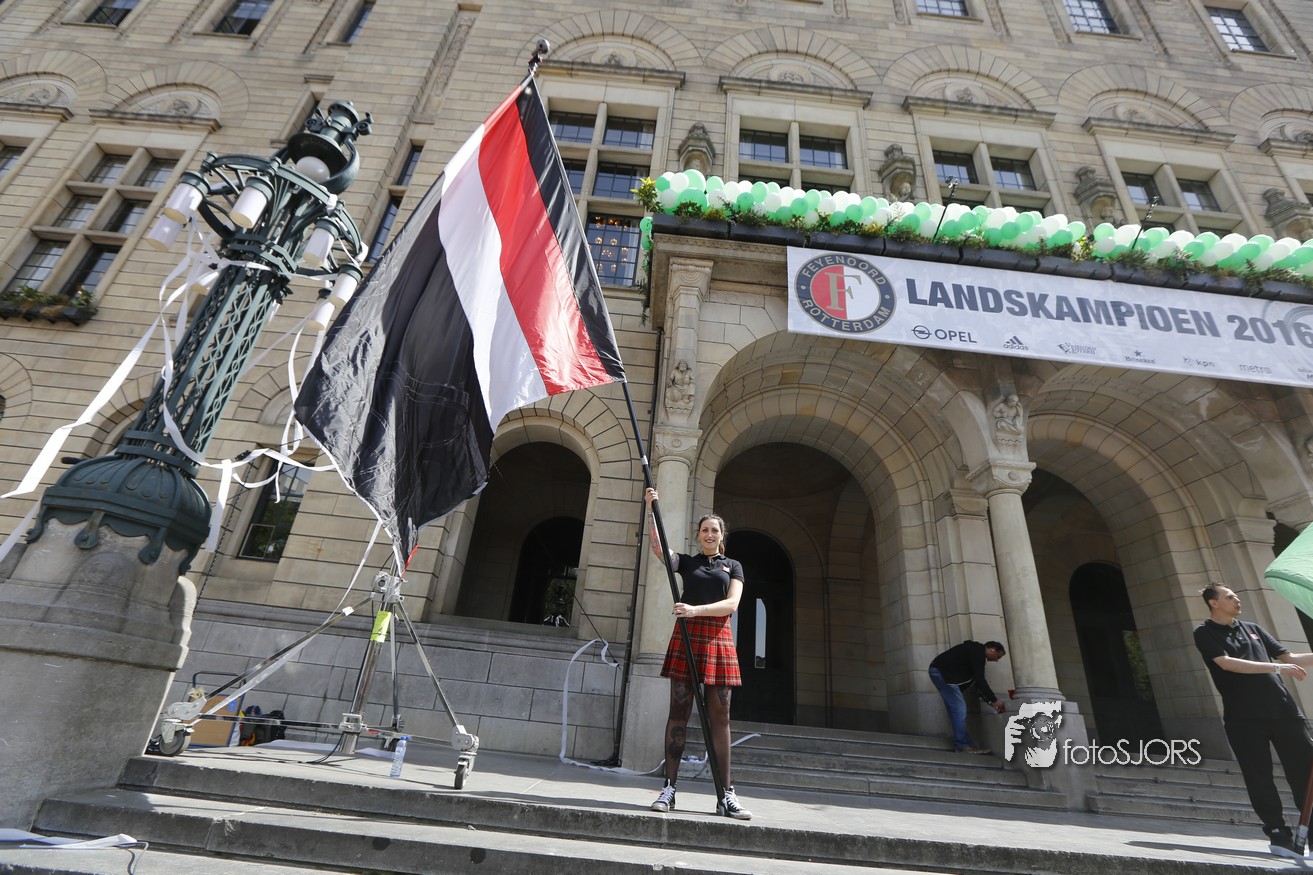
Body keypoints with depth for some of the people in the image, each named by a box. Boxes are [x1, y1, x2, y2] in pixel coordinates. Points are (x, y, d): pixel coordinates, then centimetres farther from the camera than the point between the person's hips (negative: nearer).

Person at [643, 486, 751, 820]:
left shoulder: (733, 566, 14)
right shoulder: (687, 561, 14)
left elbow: (731, 604, 0)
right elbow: (658, 547, -3)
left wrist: (696, 610, -14)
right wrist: (651, 509, -10)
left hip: (718, 638, 1)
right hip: (686, 635, 0)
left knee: (719, 716, 2)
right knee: (679, 711, -1)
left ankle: (726, 796, 8)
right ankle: (668, 789, 5)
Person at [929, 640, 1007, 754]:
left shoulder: (975, 652, 21)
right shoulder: (978, 652, -10)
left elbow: (975, 682, 24)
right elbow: (979, 680, -16)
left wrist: (989, 701, 21)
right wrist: (994, 700, -8)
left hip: (940, 671, 11)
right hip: (941, 672, -11)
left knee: (956, 708, 12)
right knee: (959, 708, -8)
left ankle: (965, 743, 15)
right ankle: (962, 745, -3)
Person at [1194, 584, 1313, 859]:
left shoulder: (1253, 629, 19)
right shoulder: (1205, 633, -1)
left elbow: (1288, 657, 21)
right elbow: (1227, 663, -13)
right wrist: (1277, 667, -16)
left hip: (1283, 710, 5)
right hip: (1244, 717, -5)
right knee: (1259, 777, -2)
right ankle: (1278, 834, 8)